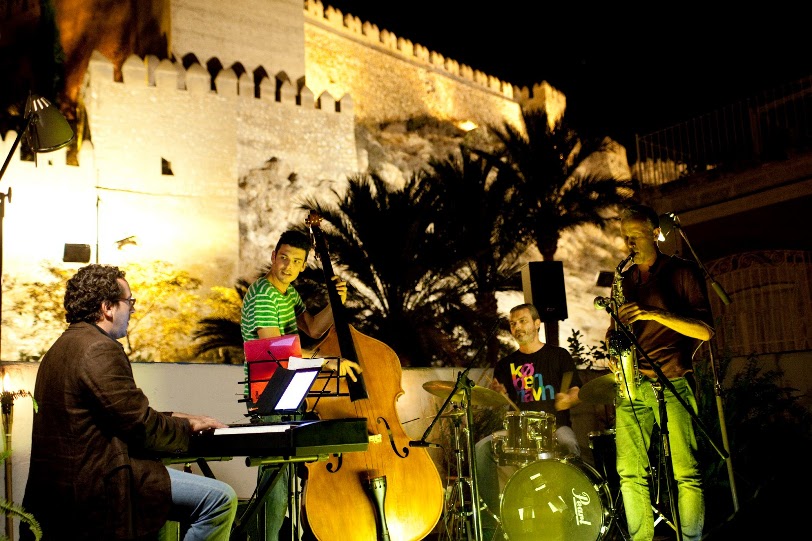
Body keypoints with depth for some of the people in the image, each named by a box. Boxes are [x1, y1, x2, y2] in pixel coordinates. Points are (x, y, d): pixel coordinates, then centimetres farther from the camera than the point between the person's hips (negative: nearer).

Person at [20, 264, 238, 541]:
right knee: (220, 498, -16)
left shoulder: (66, 344, 16)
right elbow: (142, 427, -17)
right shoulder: (99, 349, -18)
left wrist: (175, 418, 17)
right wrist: (189, 426, 0)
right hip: (97, 481, -12)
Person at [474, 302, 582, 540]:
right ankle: (489, 522, -17)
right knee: (482, 448, -22)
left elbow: (577, 394, 5)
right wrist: (499, 395, -12)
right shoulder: (506, 364, 15)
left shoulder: (559, 355, 9)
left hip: (555, 426, -3)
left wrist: (568, 400, -18)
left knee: (570, 446, -37)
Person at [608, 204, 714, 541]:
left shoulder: (682, 272, 3)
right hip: (631, 386, 5)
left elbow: (705, 330, -6)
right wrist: (613, 351, 5)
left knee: (685, 472, -5)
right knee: (629, 472, 1)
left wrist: (655, 313, -17)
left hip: (672, 385, -4)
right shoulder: (625, 279, 18)